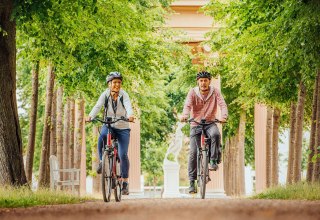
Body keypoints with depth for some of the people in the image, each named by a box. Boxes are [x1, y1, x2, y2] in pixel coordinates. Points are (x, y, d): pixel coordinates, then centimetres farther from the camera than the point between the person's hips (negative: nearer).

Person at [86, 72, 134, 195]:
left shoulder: (124, 95, -10)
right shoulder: (105, 95, -7)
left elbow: (128, 106, -28)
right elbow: (97, 106, -21)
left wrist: (130, 115, -51)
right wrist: (90, 116, -41)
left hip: (123, 128, 0)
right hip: (109, 125, 0)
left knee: (123, 155, -10)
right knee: (102, 136, -36)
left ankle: (125, 183, 2)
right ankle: (102, 161, -14)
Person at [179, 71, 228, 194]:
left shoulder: (215, 92, -2)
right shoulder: (193, 92, -3)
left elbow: (222, 104, -15)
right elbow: (187, 105, -18)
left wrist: (224, 116, -36)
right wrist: (184, 115, -41)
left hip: (210, 123, 0)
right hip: (196, 125, 0)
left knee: (215, 134, -36)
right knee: (193, 153, -7)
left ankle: (213, 161, -21)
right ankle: (192, 181, 3)